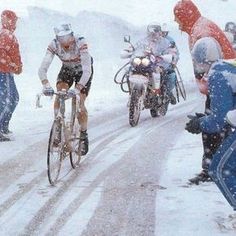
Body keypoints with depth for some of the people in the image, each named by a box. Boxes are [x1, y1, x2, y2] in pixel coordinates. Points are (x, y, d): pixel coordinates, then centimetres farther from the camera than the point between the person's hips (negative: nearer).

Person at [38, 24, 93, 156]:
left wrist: (78, 88, -55)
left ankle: (84, 136, 10)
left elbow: (87, 70, -43)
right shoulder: (54, 45, -29)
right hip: (66, 69, 3)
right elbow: (43, 68, -36)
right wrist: (46, 84, -54)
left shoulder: (81, 43, -38)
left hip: (83, 71, -3)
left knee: (80, 104, -10)